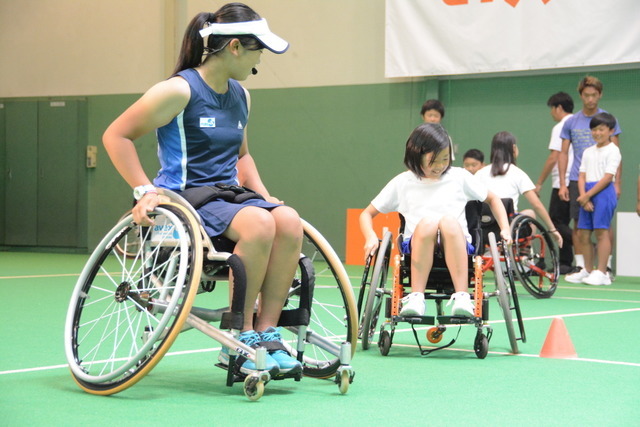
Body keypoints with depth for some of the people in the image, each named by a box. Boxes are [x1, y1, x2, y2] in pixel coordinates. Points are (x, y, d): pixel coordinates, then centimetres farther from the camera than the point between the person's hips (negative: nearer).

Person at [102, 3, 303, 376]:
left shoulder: (241, 96, 15)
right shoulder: (181, 90, -9)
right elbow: (116, 136, -6)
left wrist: (263, 194, 14)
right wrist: (145, 191, -15)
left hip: (229, 196, 7)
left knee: (289, 222, -24)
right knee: (259, 223, -34)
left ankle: (266, 332, -17)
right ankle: (239, 339, -23)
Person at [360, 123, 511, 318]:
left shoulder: (459, 177, 13)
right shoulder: (402, 183, 12)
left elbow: (492, 199, 25)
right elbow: (367, 214, 14)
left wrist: (505, 229, 8)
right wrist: (371, 238, -7)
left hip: (456, 247, 0)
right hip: (417, 248, 0)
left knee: (449, 222, -34)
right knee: (426, 223, -34)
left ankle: (462, 296, -40)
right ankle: (416, 297, -35)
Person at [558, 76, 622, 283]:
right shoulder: (571, 122, 7)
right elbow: (563, 153, 10)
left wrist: (617, 182, -6)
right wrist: (562, 184, 2)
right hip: (577, 180, 2)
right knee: (579, 225, 1)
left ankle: (606, 266, 5)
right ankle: (581, 267, 6)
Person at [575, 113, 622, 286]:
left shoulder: (612, 151, -4)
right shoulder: (588, 152, 17)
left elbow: (608, 177, -12)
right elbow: (582, 176, 10)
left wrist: (588, 195, -14)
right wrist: (583, 196, -7)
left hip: (604, 192, -7)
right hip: (587, 195, 7)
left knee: (601, 231, -10)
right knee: (583, 233, 5)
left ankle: (601, 273, -9)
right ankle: (588, 271, 15)